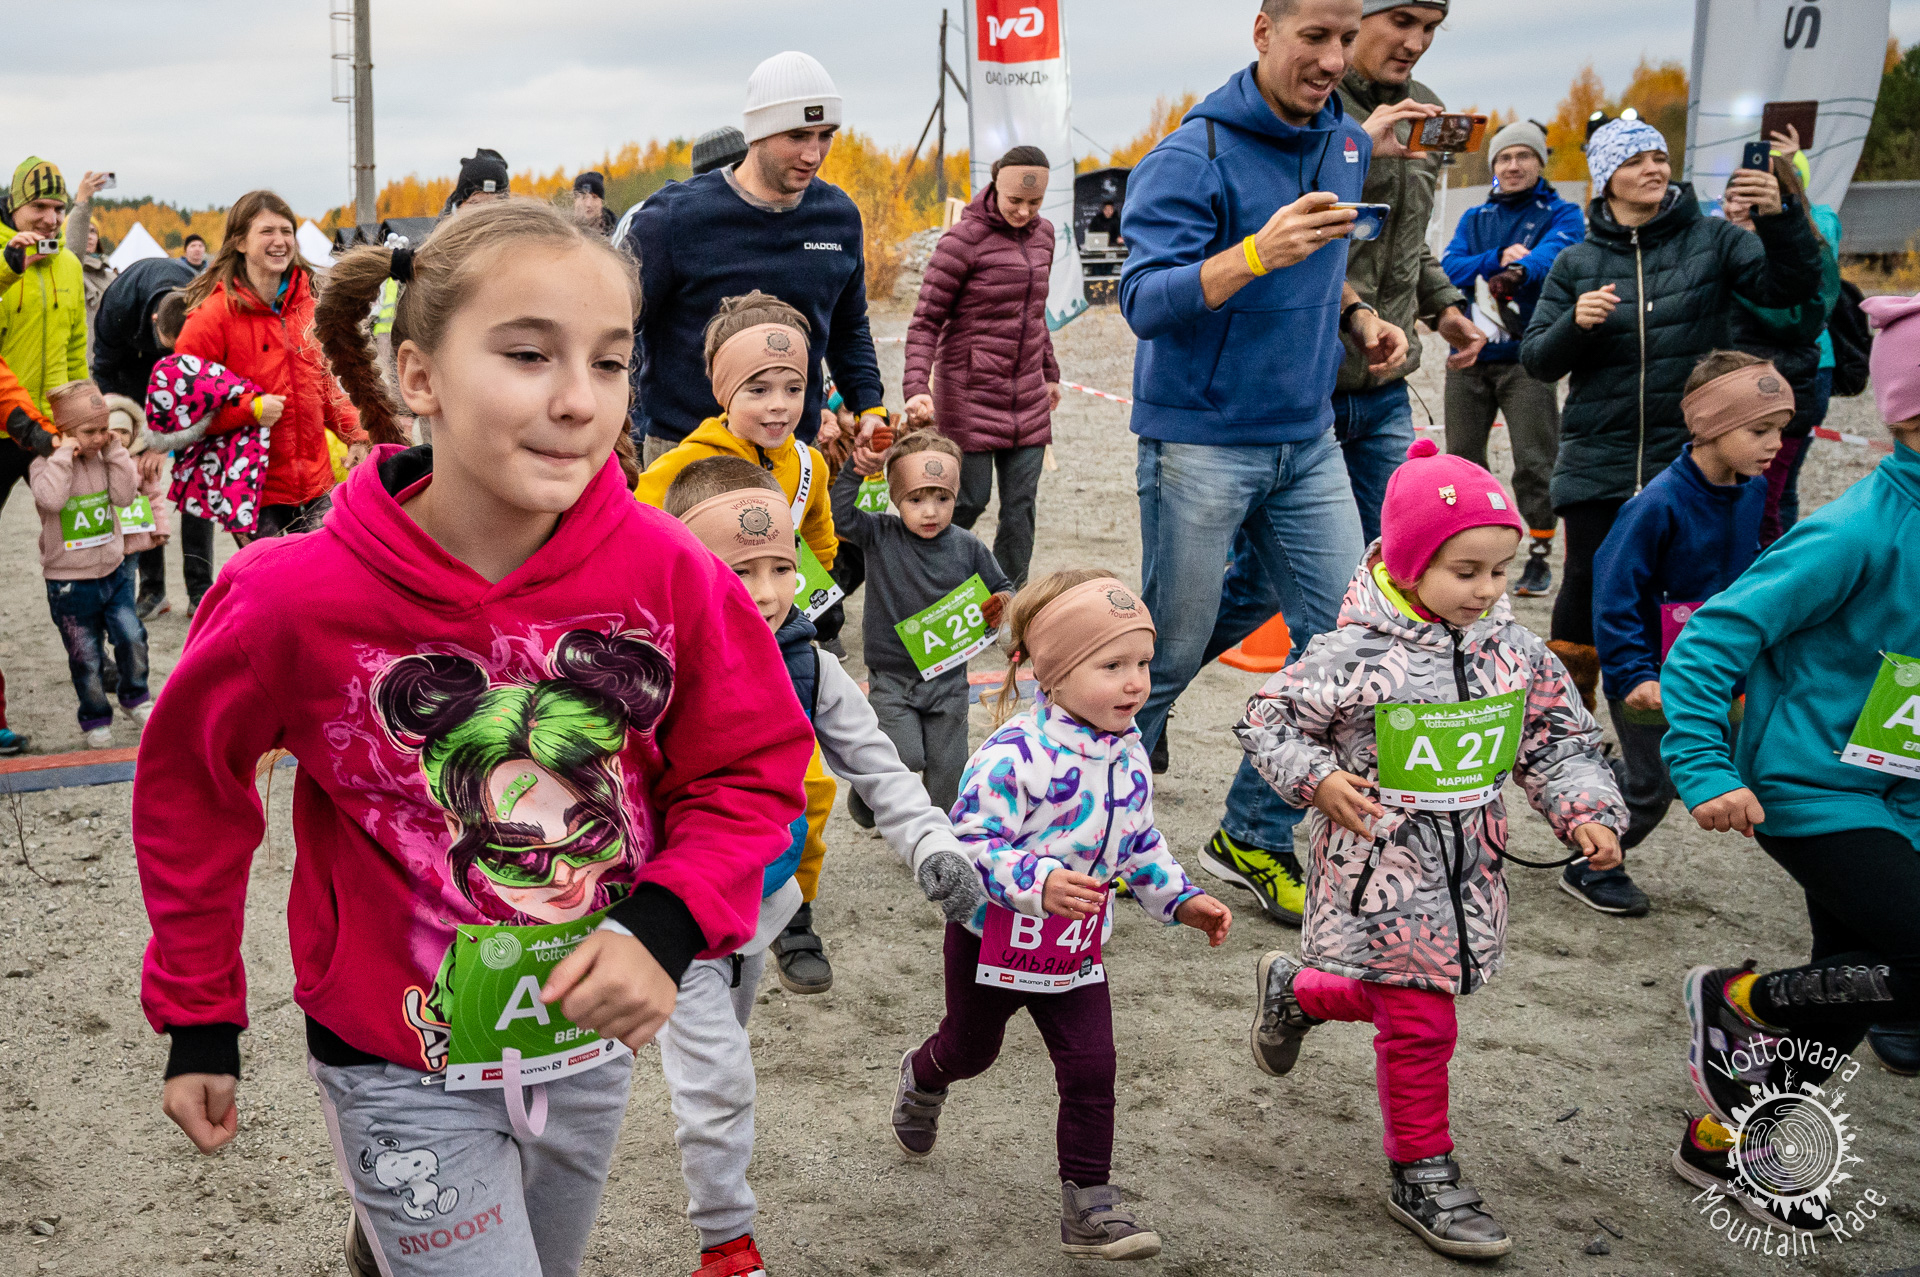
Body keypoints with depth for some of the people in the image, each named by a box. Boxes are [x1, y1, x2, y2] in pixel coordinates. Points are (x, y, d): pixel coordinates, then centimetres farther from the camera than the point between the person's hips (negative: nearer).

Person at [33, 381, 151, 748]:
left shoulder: (103, 457, 3)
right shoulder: (46, 463, -12)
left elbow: (125, 495, -8)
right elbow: (50, 498, -31)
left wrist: (114, 451, -10)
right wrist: (64, 455, -26)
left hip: (113, 570, 4)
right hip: (69, 580, -4)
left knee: (132, 638, -3)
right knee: (86, 658, 5)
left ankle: (134, 697, 22)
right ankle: (95, 719, 22)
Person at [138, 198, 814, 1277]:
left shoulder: (666, 569, -19)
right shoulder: (297, 598, -22)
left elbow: (754, 769, -6)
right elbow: (192, 785, -4)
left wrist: (666, 923, -23)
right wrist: (197, 1017, 2)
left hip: (593, 1037, 4)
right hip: (403, 1069, -3)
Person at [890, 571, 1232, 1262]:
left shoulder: (1128, 754, -3)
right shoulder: (1014, 754, -28)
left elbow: (1140, 842, 11)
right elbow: (970, 843, -29)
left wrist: (1181, 898, 2)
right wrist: (1039, 882, -41)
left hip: (1077, 947, 4)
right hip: (994, 940, -4)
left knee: (1091, 1070, -3)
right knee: (969, 1048, 21)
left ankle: (1089, 1203, 11)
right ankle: (922, 1081, 56)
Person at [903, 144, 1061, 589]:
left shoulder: (1042, 233, 10)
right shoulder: (963, 240, -10)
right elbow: (926, 321, -11)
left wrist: (1050, 373, 27)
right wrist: (916, 387, -24)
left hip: (1027, 396, 6)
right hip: (970, 393, -6)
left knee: (1020, 503, 4)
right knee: (969, 500, -4)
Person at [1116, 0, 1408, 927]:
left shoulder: (1346, 144, 10)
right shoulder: (1193, 156, -13)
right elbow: (1144, 300, -22)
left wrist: (1359, 317, 7)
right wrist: (1256, 254, -35)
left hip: (1306, 440, 7)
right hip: (1202, 441, -7)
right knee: (1171, 650, 2)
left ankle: (1253, 838, 17)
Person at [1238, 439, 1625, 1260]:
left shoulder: (1514, 651, -2)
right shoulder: (1355, 654, -17)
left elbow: (1557, 738, 9)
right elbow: (1269, 720, -8)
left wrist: (1586, 813, -4)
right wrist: (1318, 780, -21)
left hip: (1466, 874, 6)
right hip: (1379, 870, -6)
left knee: (1408, 994, 18)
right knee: (1419, 1023, 0)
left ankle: (1296, 991, 48)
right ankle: (1423, 1178, 20)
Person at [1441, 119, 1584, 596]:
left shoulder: (1561, 214, 5)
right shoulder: (1475, 218, 17)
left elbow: (1555, 254, -17)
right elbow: (1449, 268, 1)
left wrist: (1519, 270, -38)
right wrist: (1497, 259, -15)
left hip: (1526, 358, -4)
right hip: (1469, 355, 4)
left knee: (1535, 461, -7)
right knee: (1462, 458, 7)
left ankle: (1539, 557, 3)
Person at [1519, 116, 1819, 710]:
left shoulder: (1712, 239, 3)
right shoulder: (1577, 264, 7)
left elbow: (1792, 285, -8)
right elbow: (1537, 359, 4)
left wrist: (1779, 218, -25)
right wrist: (1576, 323, -17)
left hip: (1692, 455, -1)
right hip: (1598, 459, 1)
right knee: (1587, 581, 6)